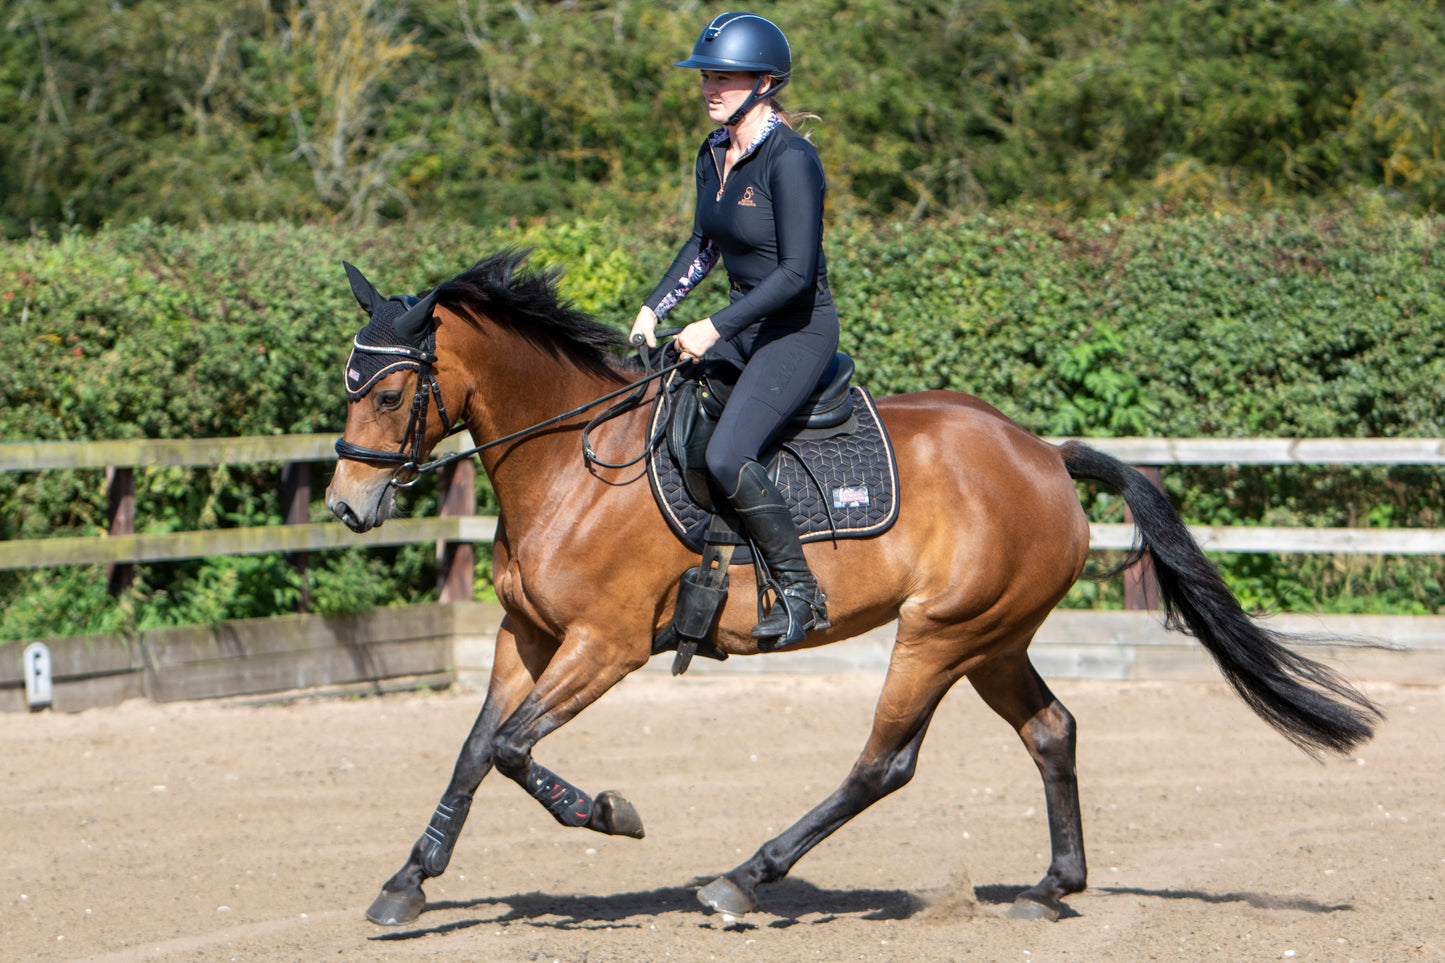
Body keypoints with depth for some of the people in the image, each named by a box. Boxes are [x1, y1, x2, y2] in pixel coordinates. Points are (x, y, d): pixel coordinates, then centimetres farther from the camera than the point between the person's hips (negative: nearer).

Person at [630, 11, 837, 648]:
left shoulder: (791, 161, -20)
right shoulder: (714, 155, 7)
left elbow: (798, 272, -23)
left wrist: (715, 328, -24)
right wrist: (654, 308, 10)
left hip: (799, 331, -9)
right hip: (743, 327, 9)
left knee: (726, 457, -26)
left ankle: (800, 591, -13)